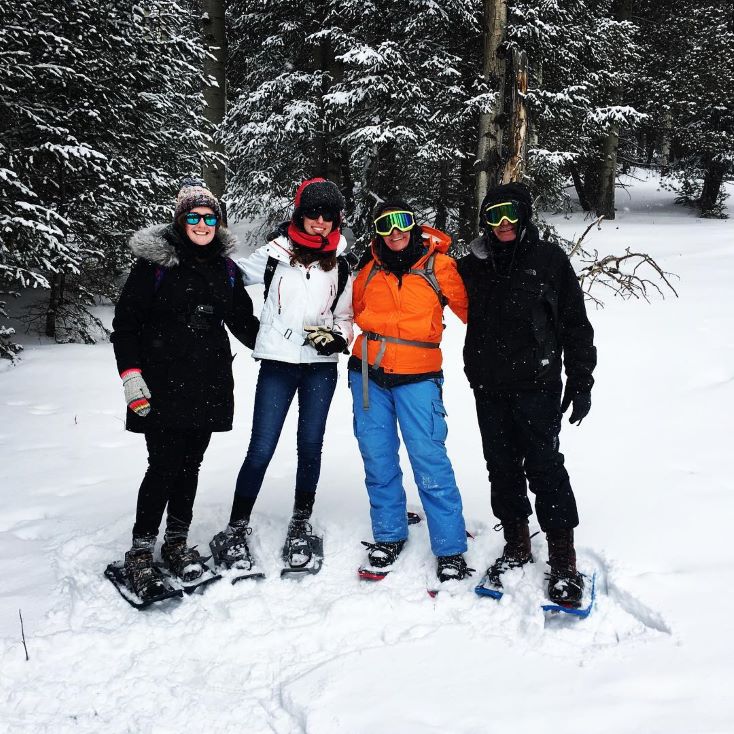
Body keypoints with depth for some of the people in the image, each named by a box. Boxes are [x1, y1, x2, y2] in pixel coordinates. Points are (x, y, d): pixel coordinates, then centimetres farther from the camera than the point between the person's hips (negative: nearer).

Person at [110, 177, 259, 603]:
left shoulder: (225, 268, 11)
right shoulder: (156, 261, -3)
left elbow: (243, 320, 20)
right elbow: (126, 323, -3)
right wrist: (131, 375, -11)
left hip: (209, 384, 4)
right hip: (163, 385, -4)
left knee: (190, 465, 9)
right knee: (165, 466, -7)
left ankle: (177, 542, 23)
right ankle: (141, 552, 6)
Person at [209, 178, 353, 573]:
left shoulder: (339, 266, 9)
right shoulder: (274, 255, 1)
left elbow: (345, 317, 15)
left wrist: (335, 338, -4)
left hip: (321, 367, 3)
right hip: (278, 364, -2)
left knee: (310, 446, 7)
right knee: (261, 450, -4)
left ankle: (301, 526, 22)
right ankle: (235, 531, 8)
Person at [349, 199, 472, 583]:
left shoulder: (438, 266, -2)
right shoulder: (370, 271, 10)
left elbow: (469, 308, 3)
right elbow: (354, 311, 25)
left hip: (416, 377, -4)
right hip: (368, 374, 4)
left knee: (429, 459, -6)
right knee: (377, 457, 9)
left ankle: (451, 550, 4)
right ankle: (388, 535, 26)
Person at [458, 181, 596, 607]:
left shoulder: (549, 260, 0)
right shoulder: (474, 266, 10)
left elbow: (576, 324, 0)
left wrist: (581, 381, -3)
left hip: (537, 384, -4)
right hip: (489, 387, 4)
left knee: (544, 466, -7)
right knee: (502, 468, 11)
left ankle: (564, 560, 2)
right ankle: (517, 545, 26)